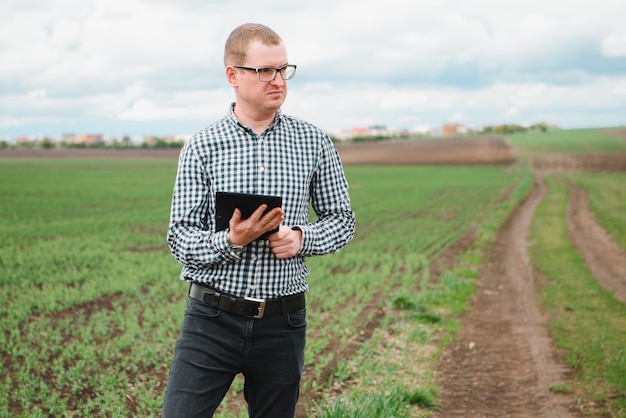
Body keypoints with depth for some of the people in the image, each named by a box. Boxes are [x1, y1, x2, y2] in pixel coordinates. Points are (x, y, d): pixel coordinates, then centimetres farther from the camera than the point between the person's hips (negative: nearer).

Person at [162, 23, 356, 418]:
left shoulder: (315, 144, 3)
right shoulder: (202, 147, -2)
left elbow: (342, 219, 10)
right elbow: (180, 237, -3)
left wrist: (302, 238, -10)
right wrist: (231, 241, -22)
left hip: (282, 323, 2)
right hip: (211, 318, -1)